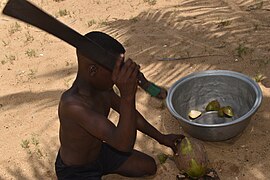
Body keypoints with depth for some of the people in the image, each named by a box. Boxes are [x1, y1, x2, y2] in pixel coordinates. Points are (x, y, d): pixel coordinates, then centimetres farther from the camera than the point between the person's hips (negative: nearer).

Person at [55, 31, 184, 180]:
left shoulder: (102, 87, -13)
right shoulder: (72, 105, -40)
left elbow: (129, 113, 6)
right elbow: (124, 145, -46)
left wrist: (161, 137, 15)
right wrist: (127, 95, -58)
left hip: (99, 152, 8)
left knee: (149, 166, 16)